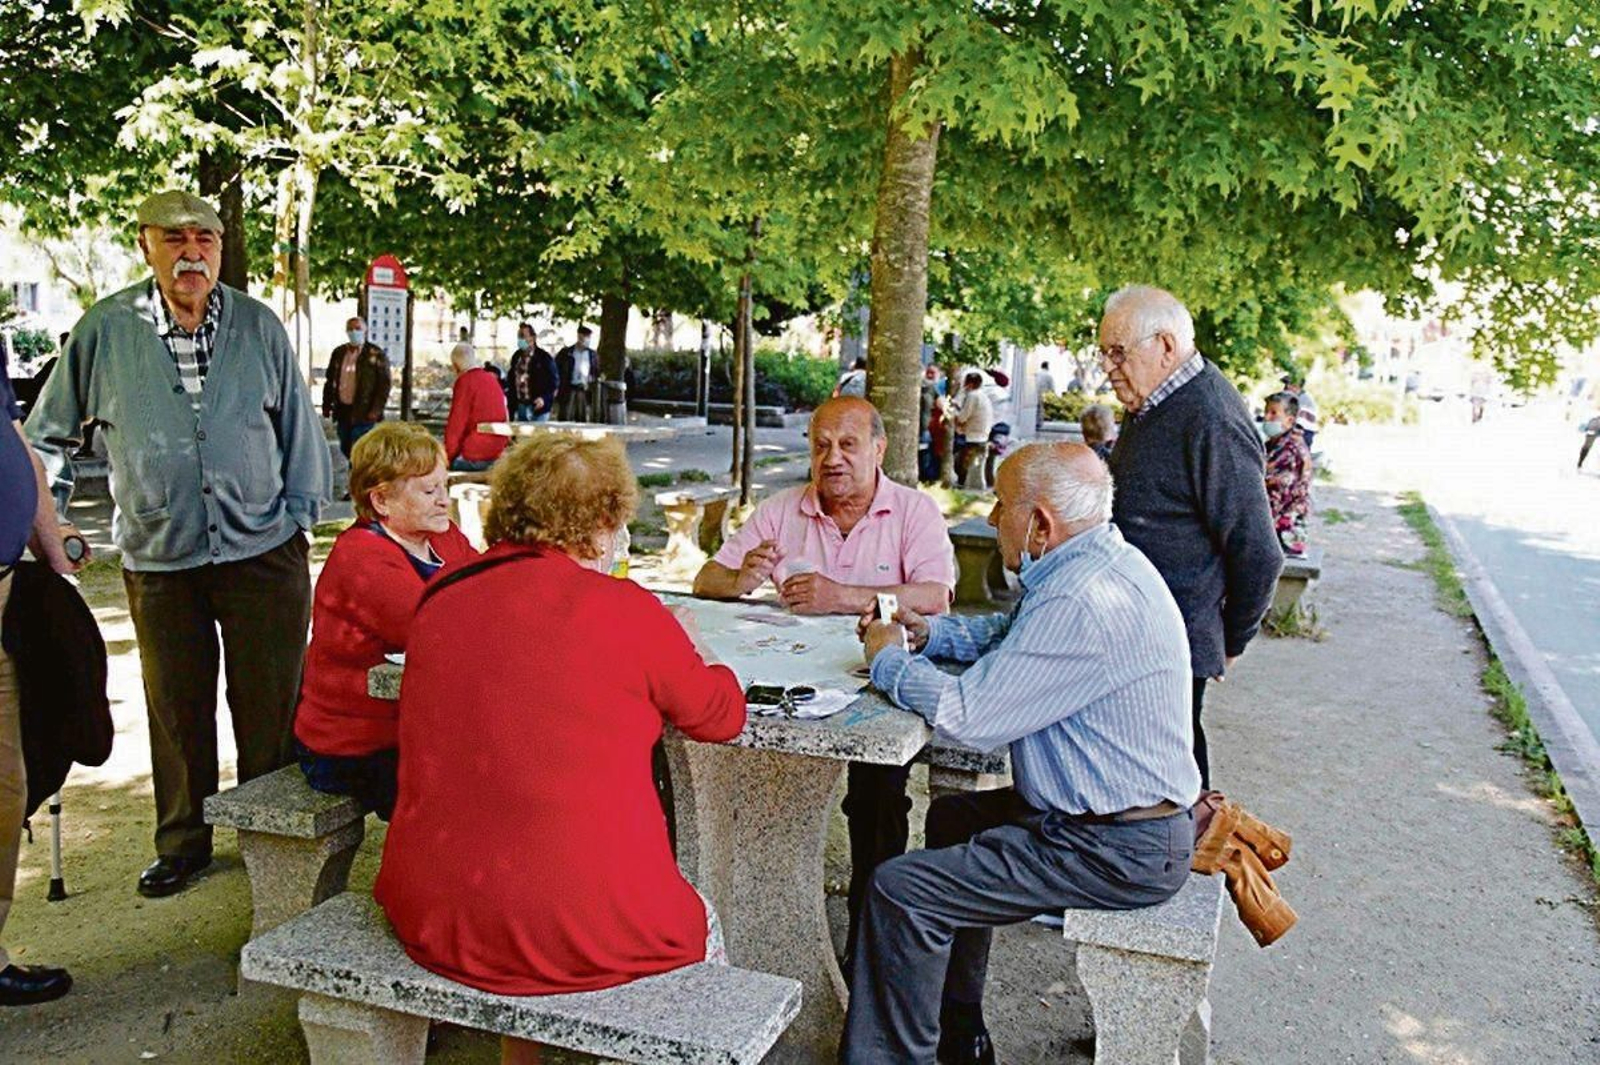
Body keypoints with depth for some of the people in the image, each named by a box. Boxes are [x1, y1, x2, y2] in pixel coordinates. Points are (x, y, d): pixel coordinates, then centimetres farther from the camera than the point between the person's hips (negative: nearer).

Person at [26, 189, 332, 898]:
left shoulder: (258, 325, 3)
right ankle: (183, 841, 28)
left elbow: (298, 426, 10)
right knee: (176, 709, 11)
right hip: (159, 560, 1)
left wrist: (300, 514, 5)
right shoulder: (106, 330, 1)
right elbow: (48, 434, 13)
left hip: (264, 552, 0)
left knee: (272, 706, 5)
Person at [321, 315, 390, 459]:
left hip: (363, 413, -6)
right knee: (345, 450, 11)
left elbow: (384, 384, -8)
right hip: (342, 410, 6)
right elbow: (330, 381, 16)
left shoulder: (376, 355, -4)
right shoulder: (338, 353, 12)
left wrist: (376, 410, -14)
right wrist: (326, 405, 10)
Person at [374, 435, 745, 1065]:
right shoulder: (625, 611, -13)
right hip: (581, 930, -5)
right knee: (699, 928, 26)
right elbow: (723, 717, 2)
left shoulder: (440, 596, 1)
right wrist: (687, 642, 21)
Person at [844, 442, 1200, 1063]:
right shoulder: (1094, 565, 7)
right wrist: (925, 633, 6)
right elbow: (1004, 635, 23)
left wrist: (888, 659, -9)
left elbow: (966, 717, -27)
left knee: (902, 890, -14)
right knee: (952, 818, 27)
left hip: (1119, 850, -11)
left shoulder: (1085, 603, -27)